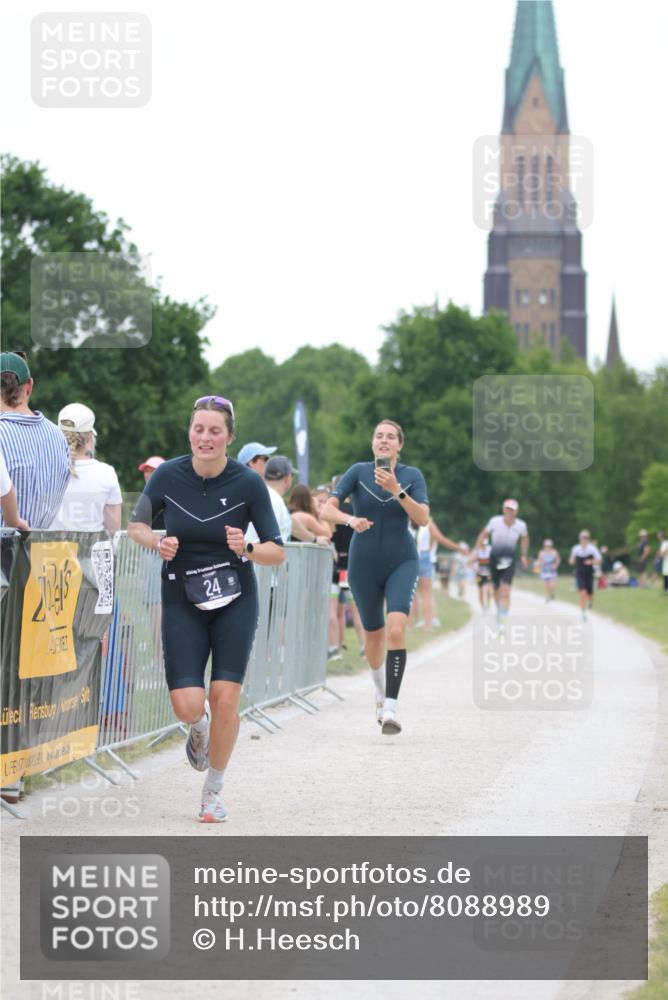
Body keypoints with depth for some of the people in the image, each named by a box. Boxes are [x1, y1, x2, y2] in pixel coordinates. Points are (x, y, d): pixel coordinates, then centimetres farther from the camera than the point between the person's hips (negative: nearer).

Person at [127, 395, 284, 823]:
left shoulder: (248, 483, -11)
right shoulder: (168, 475, -8)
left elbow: (277, 551, -6)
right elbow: (136, 524, 9)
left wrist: (246, 549, -26)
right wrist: (157, 541, -12)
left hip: (235, 600, -1)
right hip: (182, 602, 1)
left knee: (225, 698, -8)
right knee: (187, 705, -9)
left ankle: (214, 791, 13)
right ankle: (200, 726, 30)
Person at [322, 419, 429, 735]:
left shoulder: (412, 475, -1)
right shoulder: (358, 472, -2)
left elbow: (423, 518, -13)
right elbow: (327, 509, -10)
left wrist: (397, 490, -25)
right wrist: (350, 519, -31)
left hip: (401, 563, -1)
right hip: (364, 564, 1)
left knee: (396, 627, -22)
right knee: (373, 635, 12)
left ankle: (390, 708, -24)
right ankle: (380, 691, 42)